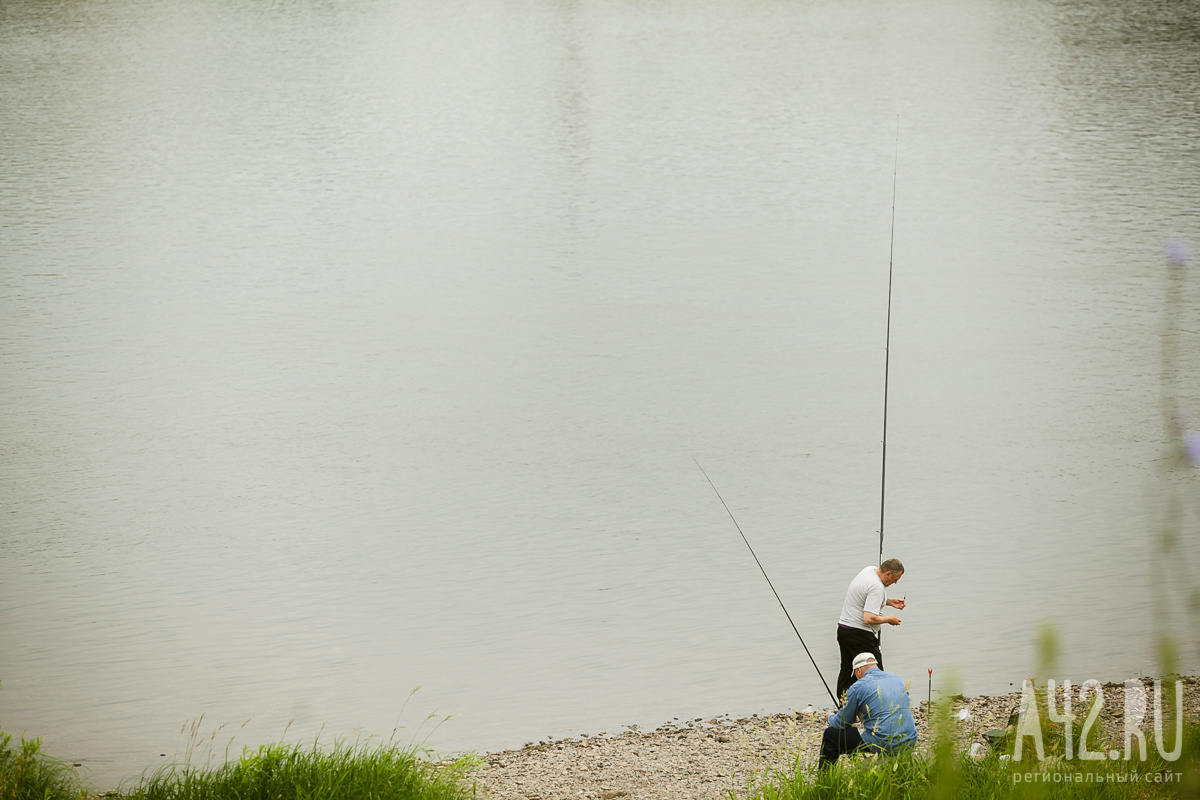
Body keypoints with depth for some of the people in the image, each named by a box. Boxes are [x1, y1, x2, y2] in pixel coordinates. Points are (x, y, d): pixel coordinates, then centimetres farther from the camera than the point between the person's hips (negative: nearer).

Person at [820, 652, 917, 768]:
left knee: (830, 734, 10)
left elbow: (842, 723, 4)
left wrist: (831, 717, 29)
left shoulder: (857, 687, -5)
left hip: (882, 745, -7)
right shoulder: (898, 679, 13)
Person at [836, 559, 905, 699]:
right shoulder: (877, 587, -22)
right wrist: (889, 619, -12)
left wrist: (889, 602, 15)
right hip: (859, 634, -10)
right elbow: (869, 618, -28)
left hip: (843, 628, 10)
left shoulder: (868, 570, 9)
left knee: (846, 670, 15)